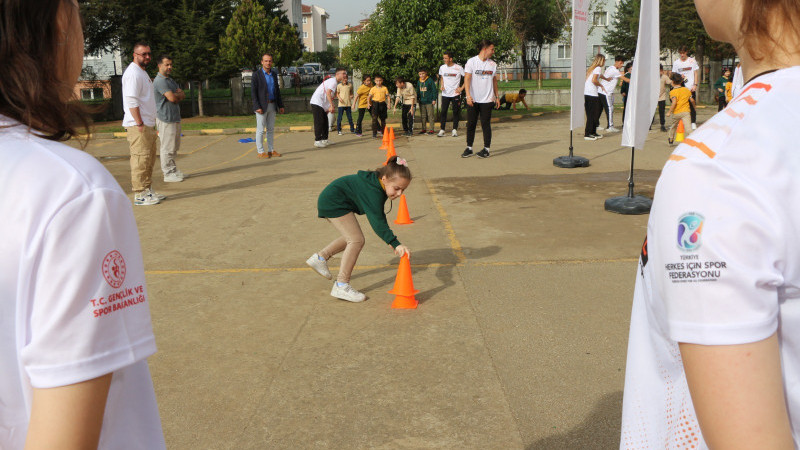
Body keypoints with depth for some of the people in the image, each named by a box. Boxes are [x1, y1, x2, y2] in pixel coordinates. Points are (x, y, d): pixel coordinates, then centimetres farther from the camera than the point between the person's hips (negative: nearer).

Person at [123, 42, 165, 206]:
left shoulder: (142, 72, 21)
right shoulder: (133, 73, -11)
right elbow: (131, 101, -19)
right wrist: (139, 123, -22)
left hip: (148, 124, 10)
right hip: (138, 126, -10)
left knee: (149, 159, 14)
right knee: (140, 160, -9)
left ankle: (148, 190, 23)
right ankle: (139, 195, -5)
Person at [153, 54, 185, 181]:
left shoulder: (170, 80, 20)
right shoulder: (160, 81, -12)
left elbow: (182, 95, 13)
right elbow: (172, 98, -20)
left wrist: (176, 95, -9)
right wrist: (178, 94, 1)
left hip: (175, 118, 10)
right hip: (165, 119, -10)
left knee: (174, 147, 15)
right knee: (167, 148, -5)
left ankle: (173, 170, 23)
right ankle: (168, 173, -1)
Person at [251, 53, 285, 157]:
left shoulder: (274, 74, 10)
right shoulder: (257, 75, -8)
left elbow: (277, 90, 16)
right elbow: (253, 92, -10)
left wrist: (280, 105, 12)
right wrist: (257, 107, -17)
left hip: (272, 105, 6)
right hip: (262, 106, -6)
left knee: (271, 129, 10)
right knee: (260, 130, -1)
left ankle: (271, 150, 17)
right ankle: (260, 152, 4)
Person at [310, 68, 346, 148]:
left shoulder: (334, 81, 18)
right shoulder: (333, 81, -13)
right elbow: (328, 93, -26)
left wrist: (330, 106, 15)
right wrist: (331, 106, -30)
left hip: (322, 104, 10)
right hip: (317, 103, -10)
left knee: (325, 122, 12)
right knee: (319, 122, -9)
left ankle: (324, 139, 18)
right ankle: (317, 141, -6)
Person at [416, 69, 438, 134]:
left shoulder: (430, 80, -6)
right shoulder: (419, 82, 11)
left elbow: (434, 90, -5)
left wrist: (434, 99, -9)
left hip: (429, 102, -6)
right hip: (422, 102, 6)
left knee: (430, 115, -3)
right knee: (423, 116, 10)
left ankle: (431, 129, 1)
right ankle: (424, 129, 17)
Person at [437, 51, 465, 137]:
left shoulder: (459, 68, -7)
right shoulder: (442, 67, 6)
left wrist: (461, 88, -7)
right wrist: (441, 85, 3)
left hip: (455, 94, -3)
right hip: (445, 94, 3)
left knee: (456, 112, 3)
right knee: (443, 112, 0)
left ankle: (454, 130, 11)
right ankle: (442, 130, 5)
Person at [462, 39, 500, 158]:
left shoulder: (493, 64, 9)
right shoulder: (471, 61, -2)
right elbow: (467, 78, -7)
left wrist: (496, 97, 15)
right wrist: (468, 95, -17)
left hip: (487, 100, 2)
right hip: (473, 100, -2)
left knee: (486, 124, 1)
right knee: (471, 124, 3)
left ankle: (486, 149, 7)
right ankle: (469, 148, 13)